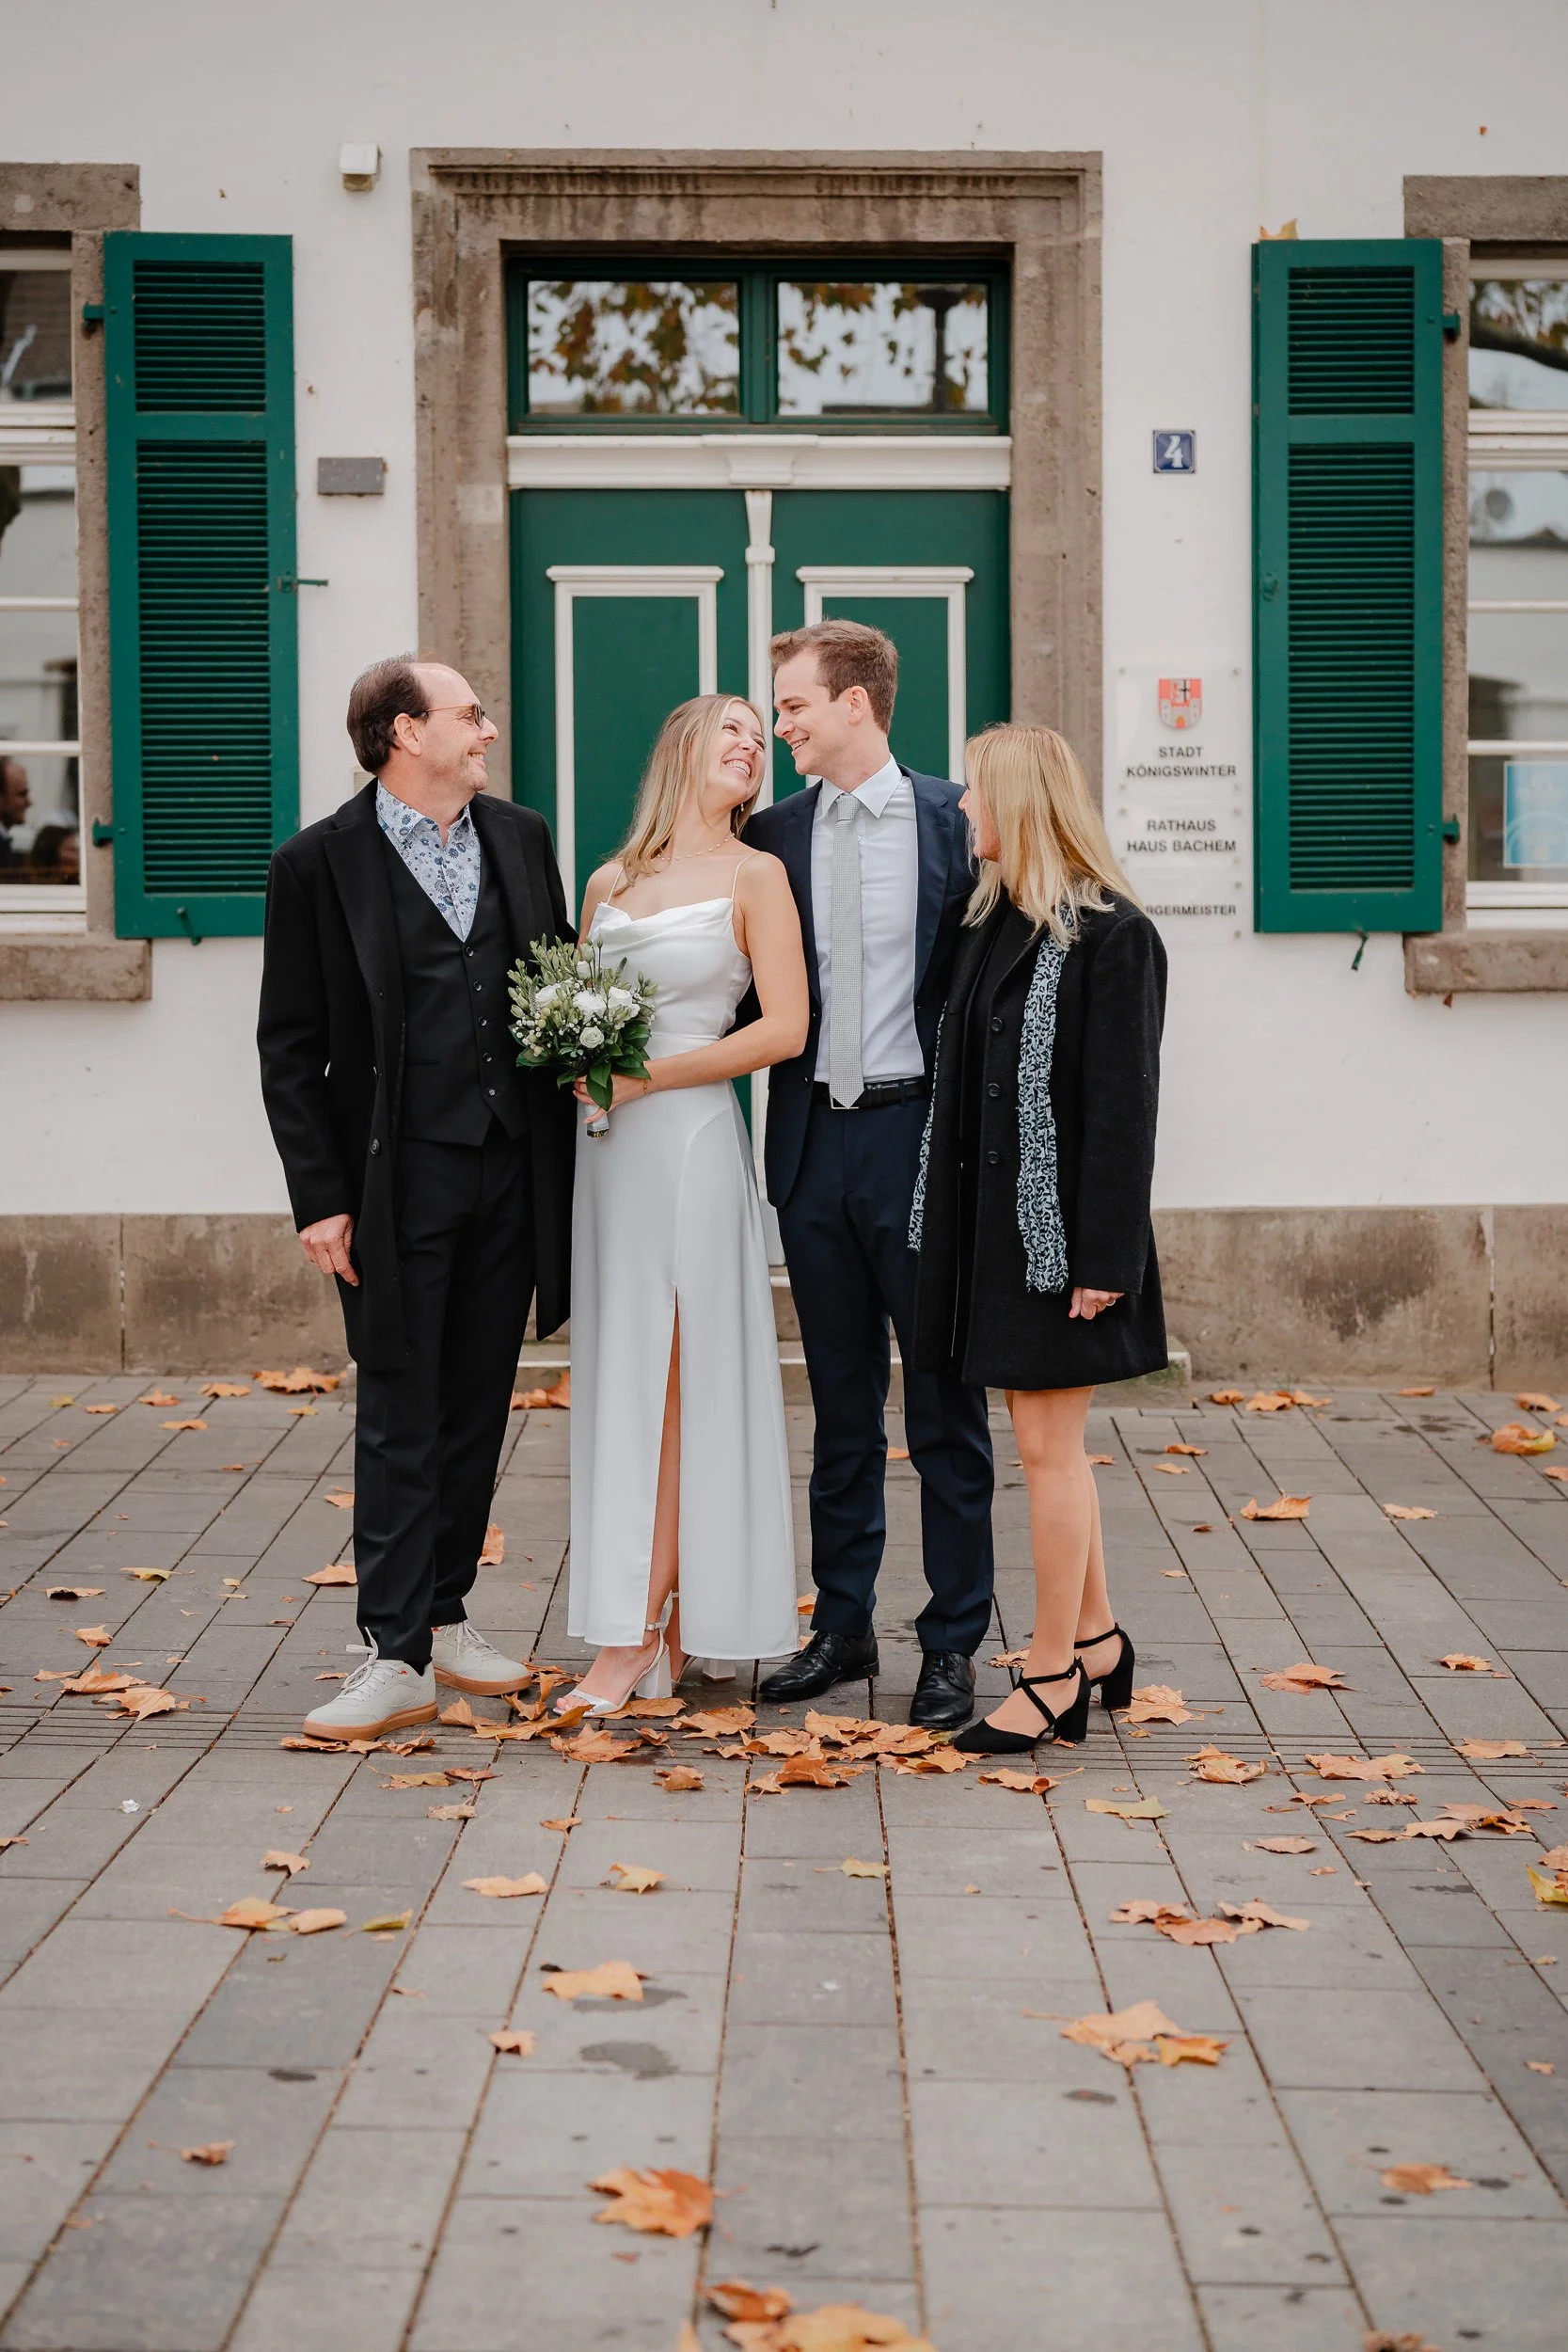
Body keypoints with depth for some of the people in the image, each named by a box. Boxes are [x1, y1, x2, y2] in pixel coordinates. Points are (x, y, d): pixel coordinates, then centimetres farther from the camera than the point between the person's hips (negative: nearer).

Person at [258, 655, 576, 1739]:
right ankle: (396, 1659, 1)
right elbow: (291, 1048, -6)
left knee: (478, 1411, 12)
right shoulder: (320, 863, -6)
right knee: (400, 1423, -2)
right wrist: (320, 1197, -11)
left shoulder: (521, 837, 10)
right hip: (398, 1183, -5)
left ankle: (446, 1617, 25)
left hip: (510, 1173, 5)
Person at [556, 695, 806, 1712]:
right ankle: (671, 1631, 12)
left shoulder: (754, 876, 0)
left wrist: (646, 1075, -12)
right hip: (610, 1144, 5)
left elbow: (784, 1028, -7)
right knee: (620, 1379, 5)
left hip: (692, 1139, -5)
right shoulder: (610, 883, 14)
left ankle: (637, 1637, -5)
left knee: (662, 1382, -7)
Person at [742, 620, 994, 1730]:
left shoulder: (954, 819, -3)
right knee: (842, 1402, 12)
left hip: (919, 1131, -4)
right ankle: (843, 1625, 22)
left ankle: (953, 1643, 11)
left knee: (946, 1404, 3)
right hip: (816, 1139, 4)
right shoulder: (775, 833, 7)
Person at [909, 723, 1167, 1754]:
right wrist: (952, 1221, 10)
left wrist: (1105, 1255, -18)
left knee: (1048, 1444, -1)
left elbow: (1124, 1105, -15)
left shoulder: (1110, 934, -14)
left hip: (1060, 1222, -8)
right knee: (1050, 1439, 15)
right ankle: (1097, 1638, 28)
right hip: (995, 1213, 8)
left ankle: (1054, 1675, 9)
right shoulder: (996, 921, 10)